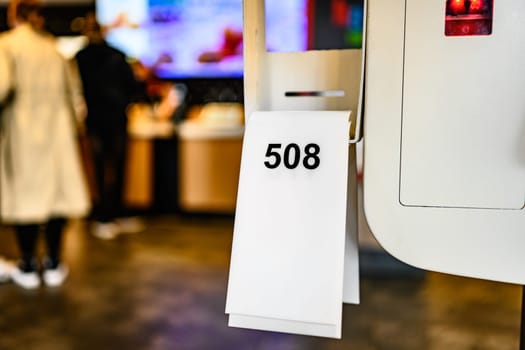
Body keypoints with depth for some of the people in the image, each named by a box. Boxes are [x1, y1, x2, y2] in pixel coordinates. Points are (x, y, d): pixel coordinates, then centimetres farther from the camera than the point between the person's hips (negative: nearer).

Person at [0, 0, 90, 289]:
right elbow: (74, 92, 12)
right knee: (55, 190, 9)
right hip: (56, 130, 4)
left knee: (24, 193, 5)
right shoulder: (52, 47, 11)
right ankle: (54, 265, 16)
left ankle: (28, 268, 13)